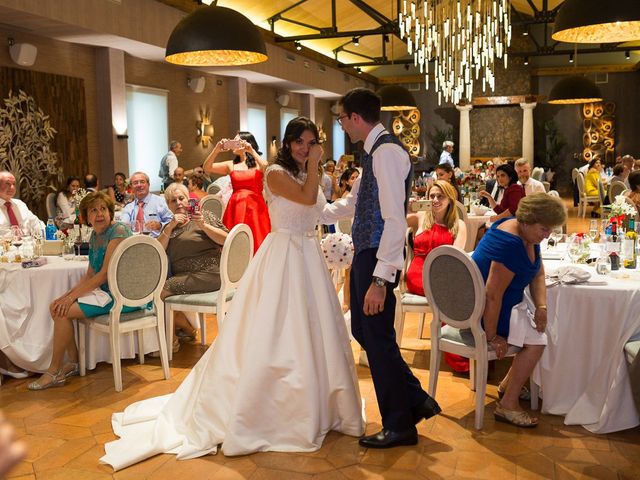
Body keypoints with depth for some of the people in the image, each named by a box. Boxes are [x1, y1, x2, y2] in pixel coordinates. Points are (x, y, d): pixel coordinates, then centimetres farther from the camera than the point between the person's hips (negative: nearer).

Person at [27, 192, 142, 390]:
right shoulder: (95, 235, 13)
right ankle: (74, 362, 9)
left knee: (63, 311, -15)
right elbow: (90, 274, 15)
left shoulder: (118, 231, -16)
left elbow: (105, 274, -19)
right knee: (56, 306, 0)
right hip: (105, 291, 9)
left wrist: (72, 296, -15)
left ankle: (54, 372, 0)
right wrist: (68, 294, 0)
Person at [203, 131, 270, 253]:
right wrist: (217, 149, -8)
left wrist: (252, 151, -16)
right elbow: (207, 168, 3)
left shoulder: (258, 164, 5)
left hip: (255, 206, -3)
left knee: (255, 242, -3)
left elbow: (267, 169, -18)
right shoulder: (231, 165, 12)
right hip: (236, 207, 3)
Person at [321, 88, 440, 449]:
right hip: (366, 254, 10)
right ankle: (416, 400, 30)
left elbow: (395, 220, -23)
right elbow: (352, 203, 27)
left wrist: (380, 278, -25)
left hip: (379, 258, -10)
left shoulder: (387, 152, -16)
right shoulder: (375, 152, 14)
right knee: (364, 332, 17)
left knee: (378, 338, 2)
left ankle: (400, 426, 20)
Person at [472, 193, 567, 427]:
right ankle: (507, 406, -8)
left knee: (543, 327, 13)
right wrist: (492, 337, -22)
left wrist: (541, 306, -7)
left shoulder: (528, 235, 3)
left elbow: (538, 275, 10)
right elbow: (493, 295, -29)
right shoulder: (510, 244, -29)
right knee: (537, 340, -17)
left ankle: (508, 385, 24)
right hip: (482, 312, -11)